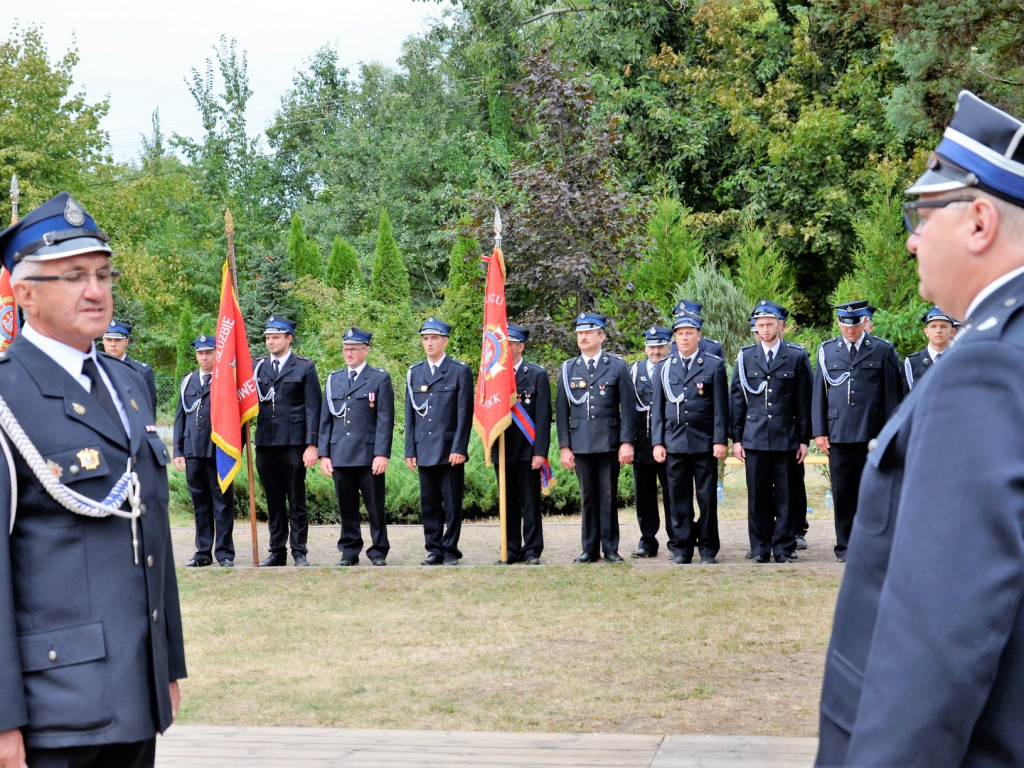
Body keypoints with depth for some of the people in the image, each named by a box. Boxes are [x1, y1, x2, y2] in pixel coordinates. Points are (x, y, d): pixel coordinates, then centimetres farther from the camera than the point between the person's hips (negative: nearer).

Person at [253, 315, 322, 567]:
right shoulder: (257, 367, 12)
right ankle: (277, 551, 15)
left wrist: (311, 444, -9)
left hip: (294, 442, -3)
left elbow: (312, 408, -2)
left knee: (297, 500, 1)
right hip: (265, 442, 4)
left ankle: (299, 552, 7)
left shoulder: (305, 367, 2)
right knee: (273, 501, 8)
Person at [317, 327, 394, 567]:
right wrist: (323, 454, 6)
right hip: (340, 455, 4)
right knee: (346, 508, 8)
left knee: (375, 507, 1)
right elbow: (325, 419, 13)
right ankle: (349, 551, 16)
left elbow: (385, 420, -3)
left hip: (369, 455, -3)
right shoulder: (333, 379, 14)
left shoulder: (380, 378, 2)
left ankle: (378, 551, 10)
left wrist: (382, 454, -11)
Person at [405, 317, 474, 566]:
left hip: (450, 451, -4)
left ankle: (450, 550, 8)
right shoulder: (414, 373, 13)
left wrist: (459, 448, -11)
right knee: (429, 505, 6)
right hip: (425, 451, 4)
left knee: (452, 505, 0)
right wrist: (410, 450, 6)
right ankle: (434, 550, 13)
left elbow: (465, 413, -4)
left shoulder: (460, 371, 2)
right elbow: (410, 415, 13)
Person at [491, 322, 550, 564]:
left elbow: (543, 415, -5)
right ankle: (511, 550, 15)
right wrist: (489, 445, 1)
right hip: (502, 451, 4)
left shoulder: (537, 374, -1)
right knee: (508, 503, 9)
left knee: (530, 503, 0)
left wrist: (540, 451, -12)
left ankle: (532, 550, 7)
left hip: (527, 451, -4)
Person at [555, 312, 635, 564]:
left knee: (609, 496, 1)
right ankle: (590, 549, 12)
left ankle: (611, 549, 7)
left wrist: (627, 442, -7)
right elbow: (561, 410, 8)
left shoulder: (617, 366, 3)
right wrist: (564, 446, 2)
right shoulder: (568, 369, 9)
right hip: (581, 443, 2)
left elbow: (628, 407, 1)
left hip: (609, 443, -2)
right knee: (588, 497, 6)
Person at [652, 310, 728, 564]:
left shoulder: (714, 365, 4)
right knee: (678, 499, 4)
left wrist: (720, 441, -7)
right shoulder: (665, 368, 12)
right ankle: (680, 549, 10)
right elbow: (658, 408, 11)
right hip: (674, 445, 2)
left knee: (707, 498, 2)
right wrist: (657, 442, 3)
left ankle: (708, 549, 9)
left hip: (704, 444, -2)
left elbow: (721, 407, 0)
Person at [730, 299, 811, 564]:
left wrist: (804, 439, 1)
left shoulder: (797, 356, 5)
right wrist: (736, 438, 4)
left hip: (786, 439, -1)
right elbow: (736, 400, 9)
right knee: (757, 497, 3)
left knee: (785, 496, 1)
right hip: (754, 439, 1)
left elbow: (804, 401, 5)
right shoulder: (745, 357, 9)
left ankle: (783, 548, 9)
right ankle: (760, 549, 11)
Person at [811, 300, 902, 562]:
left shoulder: (883, 351, 5)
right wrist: (819, 432, 5)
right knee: (843, 494, 4)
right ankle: (845, 547, 11)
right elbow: (819, 394, 12)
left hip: (872, 434, -2)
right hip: (838, 435, 2)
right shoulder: (827, 351, 11)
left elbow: (892, 395, 5)